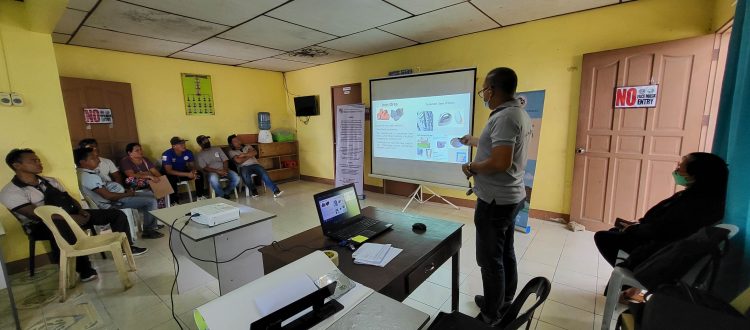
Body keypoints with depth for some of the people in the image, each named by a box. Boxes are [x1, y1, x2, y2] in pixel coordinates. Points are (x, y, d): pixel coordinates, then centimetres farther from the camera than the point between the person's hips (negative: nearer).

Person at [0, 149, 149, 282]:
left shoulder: (49, 180, 15)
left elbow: (68, 198, 16)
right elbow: (36, 214, -19)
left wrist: (80, 211, -6)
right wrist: (71, 217, -26)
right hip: (43, 226, -7)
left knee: (117, 214, -5)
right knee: (61, 227, -45)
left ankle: (126, 247, 9)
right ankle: (84, 269, -31)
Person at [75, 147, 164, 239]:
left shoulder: (90, 172, 10)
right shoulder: (88, 176, -23)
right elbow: (108, 196, -24)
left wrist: (125, 191, 5)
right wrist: (127, 194, -11)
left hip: (116, 195, 11)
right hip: (113, 202, -11)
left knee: (151, 196, 12)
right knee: (151, 201, -17)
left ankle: (152, 224, 18)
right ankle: (148, 231, -3)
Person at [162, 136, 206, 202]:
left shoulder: (188, 152, -11)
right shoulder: (167, 154, -24)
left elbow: (192, 166, -3)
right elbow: (169, 171, -29)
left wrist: (193, 172, -29)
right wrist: (187, 174, -37)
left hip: (183, 172, 4)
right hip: (171, 174, -4)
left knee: (199, 174, -19)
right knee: (171, 179, -36)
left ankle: (200, 196, -7)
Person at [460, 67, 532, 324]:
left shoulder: (504, 117, -22)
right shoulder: (519, 113, 10)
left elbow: (500, 162, -31)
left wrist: (471, 167, -14)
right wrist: (473, 141, 34)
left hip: (496, 200, -10)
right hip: (511, 196, 10)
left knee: (491, 259, 4)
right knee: (505, 253, 21)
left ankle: (492, 316, 21)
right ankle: (505, 303, 38)